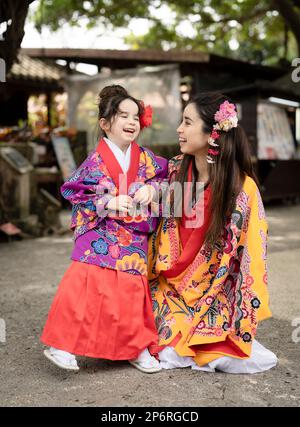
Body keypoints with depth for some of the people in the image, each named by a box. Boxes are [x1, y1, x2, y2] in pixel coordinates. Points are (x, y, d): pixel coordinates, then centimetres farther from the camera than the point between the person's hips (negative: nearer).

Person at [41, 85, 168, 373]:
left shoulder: (145, 158, 6)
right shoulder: (96, 161, -7)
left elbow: (166, 175, 15)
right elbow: (73, 190, -7)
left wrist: (151, 188, -6)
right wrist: (108, 203, -16)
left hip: (134, 240, 4)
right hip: (100, 236, -4)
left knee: (132, 290, 8)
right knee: (86, 285, -12)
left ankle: (137, 348, 23)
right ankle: (61, 344, 0)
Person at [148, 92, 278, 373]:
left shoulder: (242, 188, -18)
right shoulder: (176, 170, -5)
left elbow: (250, 254, -14)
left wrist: (244, 320, -14)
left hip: (217, 294, -3)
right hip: (170, 285, 3)